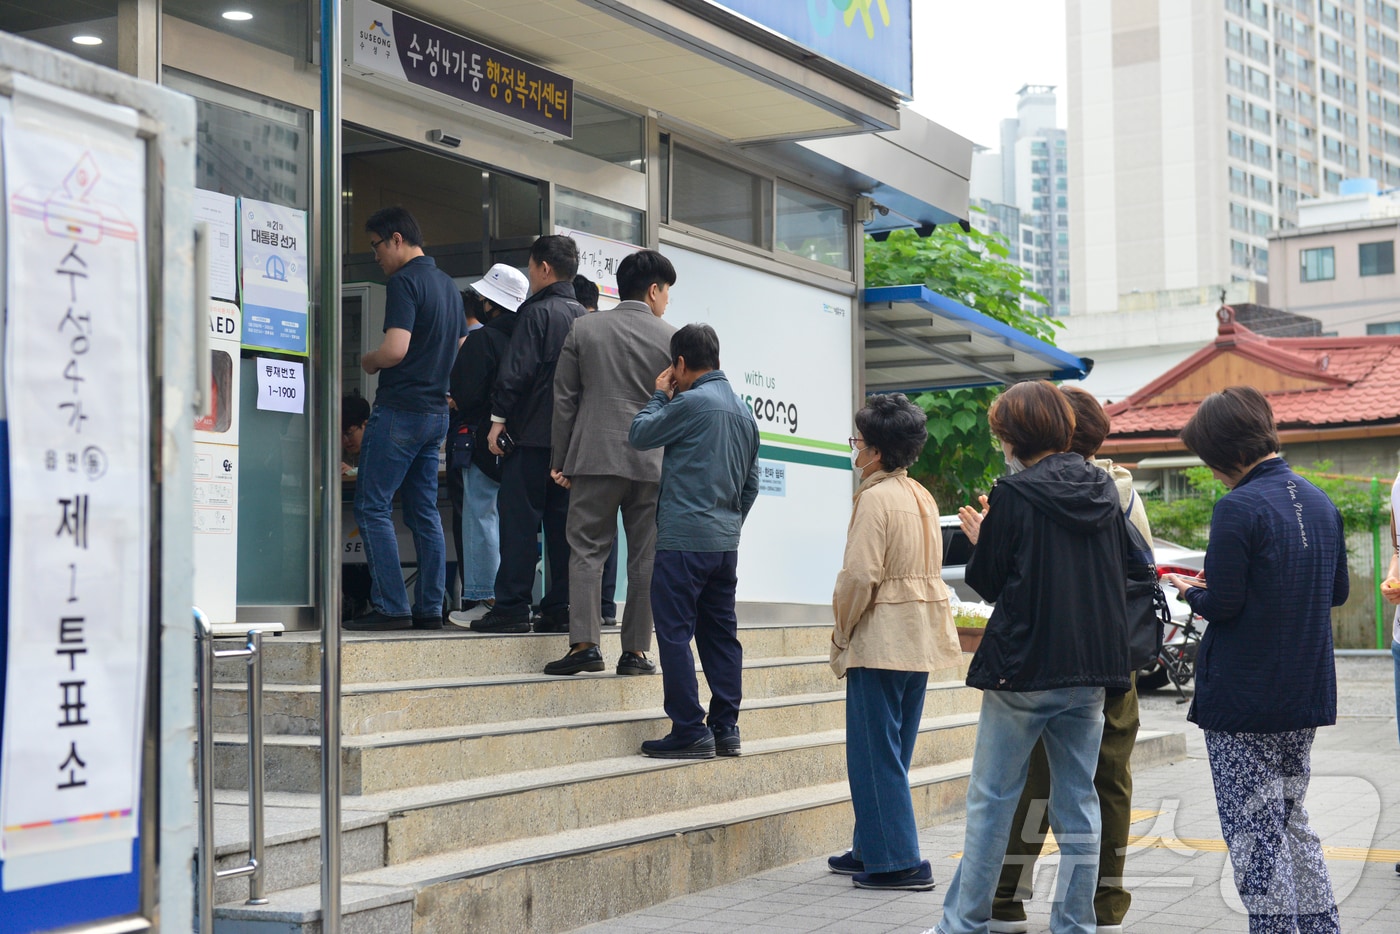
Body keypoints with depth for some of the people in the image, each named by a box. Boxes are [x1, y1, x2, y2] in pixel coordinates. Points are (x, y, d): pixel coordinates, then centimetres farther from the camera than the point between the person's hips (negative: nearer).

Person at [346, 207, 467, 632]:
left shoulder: (404, 282, -13)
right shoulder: (448, 284, 15)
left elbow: (395, 349, -22)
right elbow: (461, 347, 23)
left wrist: (367, 361, -4)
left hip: (400, 410, -9)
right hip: (436, 410, 9)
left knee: (372, 507, -4)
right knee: (424, 512, 10)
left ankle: (391, 607, -8)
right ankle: (429, 609, 10)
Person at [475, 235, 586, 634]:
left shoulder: (537, 312, -9)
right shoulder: (581, 315, 13)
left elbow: (515, 372, -14)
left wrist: (499, 420, -8)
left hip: (532, 435, -7)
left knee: (519, 519, -4)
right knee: (562, 521, 7)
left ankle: (512, 607, -6)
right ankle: (560, 608, 7)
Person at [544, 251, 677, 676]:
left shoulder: (584, 328, 4)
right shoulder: (670, 338, 2)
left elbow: (564, 398, 4)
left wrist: (561, 460, 8)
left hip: (596, 457, 0)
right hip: (652, 463, 0)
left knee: (587, 550, 3)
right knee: (645, 558, 6)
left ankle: (584, 643, -8)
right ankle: (635, 651, 7)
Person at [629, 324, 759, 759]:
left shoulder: (691, 401, -12)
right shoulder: (744, 411, 14)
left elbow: (639, 435, -2)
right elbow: (751, 482, 19)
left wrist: (659, 394, 11)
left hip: (684, 539, -8)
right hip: (725, 542, 8)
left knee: (675, 632, -4)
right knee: (720, 633, 12)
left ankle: (689, 731, -6)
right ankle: (725, 727, 14)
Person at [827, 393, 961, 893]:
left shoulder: (875, 498, -15)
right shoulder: (923, 497, 12)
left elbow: (859, 575, -21)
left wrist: (841, 635, -7)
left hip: (881, 640, -9)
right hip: (922, 639, 9)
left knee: (875, 752, -2)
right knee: (892, 751, 16)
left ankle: (899, 861, -2)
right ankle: (872, 848, 25)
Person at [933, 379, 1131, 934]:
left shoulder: (1014, 494, -11)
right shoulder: (1105, 492, 6)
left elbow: (986, 582, -5)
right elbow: (1120, 576, 15)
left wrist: (979, 535, 12)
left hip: (1024, 669, -5)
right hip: (1091, 667, 5)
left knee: (992, 800, 4)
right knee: (1078, 802, 10)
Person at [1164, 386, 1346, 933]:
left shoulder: (1238, 508, -17)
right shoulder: (1320, 502, 7)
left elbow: (1222, 605, -18)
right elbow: (1338, 591, 15)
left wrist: (1190, 591, 2)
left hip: (1243, 700, -8)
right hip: (1306, 696, 8)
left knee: (1254, 832, 0)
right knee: (1293, 821, 18)